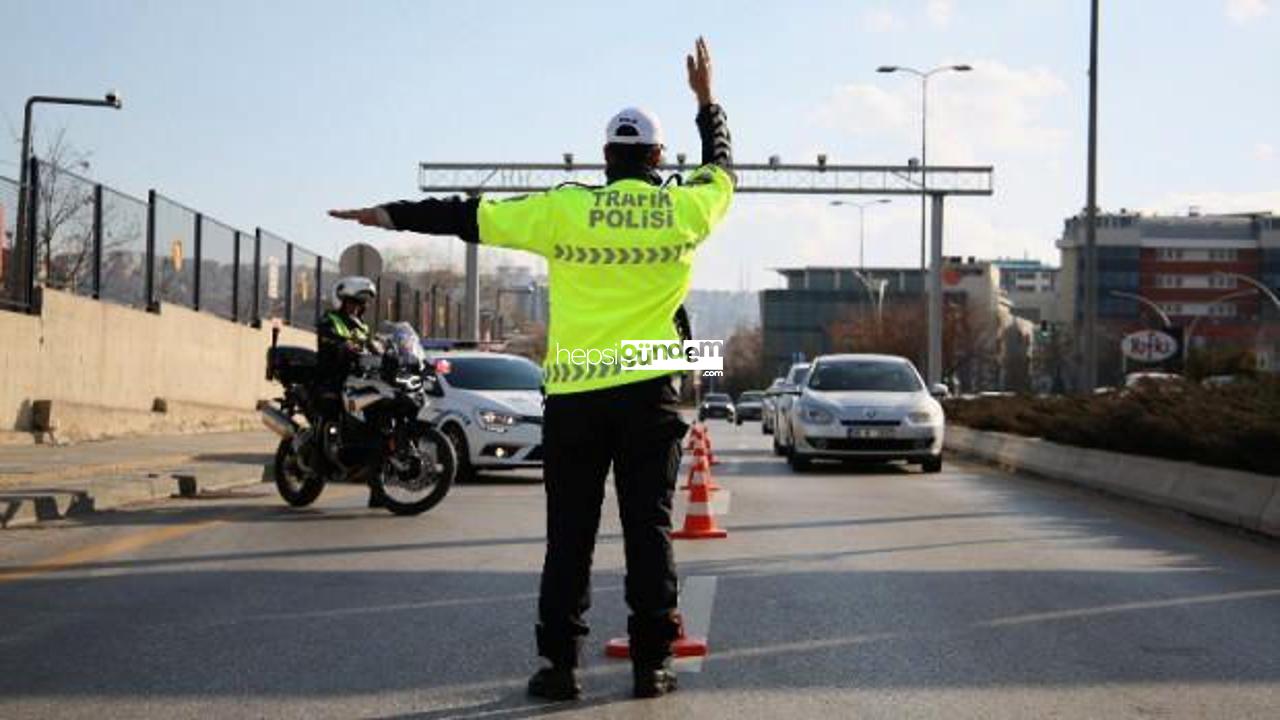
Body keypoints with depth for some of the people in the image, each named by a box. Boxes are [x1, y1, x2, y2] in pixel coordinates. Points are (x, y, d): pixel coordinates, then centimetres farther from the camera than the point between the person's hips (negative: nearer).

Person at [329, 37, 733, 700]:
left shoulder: (565, 210, -2)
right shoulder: (683, 210, 2)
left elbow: (469, 215, 2)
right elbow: (721, 167, 24)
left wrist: (391, 215, 12)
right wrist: (707, 99, 37)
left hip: (572, 393, 0)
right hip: (648, 393, 0)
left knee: (569, 535, 5)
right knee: (648, 530, 5)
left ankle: (560, 662, 6)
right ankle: (652, 662, 5)